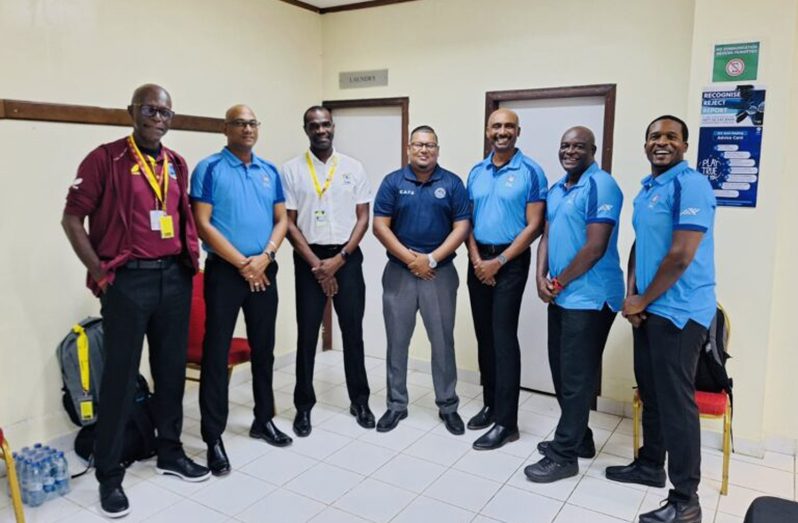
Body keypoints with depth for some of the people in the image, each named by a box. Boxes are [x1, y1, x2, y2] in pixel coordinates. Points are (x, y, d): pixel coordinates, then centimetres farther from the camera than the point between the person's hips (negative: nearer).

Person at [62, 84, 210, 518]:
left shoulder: (177, 165, 11)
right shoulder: (105, 159, -6)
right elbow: (72, 218, -5)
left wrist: (190, 258, 9)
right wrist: (99, 271, -9)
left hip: (174, 278, 6)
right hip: (127, 280, -5)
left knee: (172, 369, 13)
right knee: (120, 377, 2)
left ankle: (170, 453, 30)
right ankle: (109, 474, 16)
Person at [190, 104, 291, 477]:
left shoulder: (270, 171, 10)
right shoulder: (209, 169, -5)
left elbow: (281, 219, 9)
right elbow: (203, 223, -11)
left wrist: (264, 256, -8)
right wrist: (242, 263, -13)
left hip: (264, 271, 5)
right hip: (224, 271, -5)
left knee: (264, 349, 14)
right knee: (216, 353, 0)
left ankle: (264, 420, 30)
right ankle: (213, 437, 10)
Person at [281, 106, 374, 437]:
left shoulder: (353, 167, 5)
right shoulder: (291, 170, 0)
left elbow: (363, 217, 3)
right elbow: (289, 223, -3)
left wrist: (340, 258, -8)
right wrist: (316, 264, -10)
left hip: (348, 257, 1)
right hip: (308, 259, -1)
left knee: (353, 331, 8)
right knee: (307, 334, 5)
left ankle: (359, 400, 23)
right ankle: (303, 406, 18)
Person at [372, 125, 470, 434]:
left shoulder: (452, 183, 2)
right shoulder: (393, 182, 2)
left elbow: (461, 227, -3)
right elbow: (380, 226, -3)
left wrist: (431, 259, -12)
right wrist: (410, 259, -11)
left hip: (440, 272, 0)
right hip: (399, 271, 1)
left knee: (443, 341, 6)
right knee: (397, 341, 8)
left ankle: (448, 406, 21)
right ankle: (396, 405, 23)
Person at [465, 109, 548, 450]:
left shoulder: (531, 172, -6)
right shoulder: (476, 172, 10)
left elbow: (534, 226, -10)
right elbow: (468, 219, 11)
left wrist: (498, 262, -13)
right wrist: (476, 258, -4)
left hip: (511, 262, -5)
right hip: (479, 261, 6)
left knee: (503, 336, -7)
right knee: (483, 334, 11)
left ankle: (506, 421, 2)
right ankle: (490, 404, 25)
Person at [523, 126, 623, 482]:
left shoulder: (601, 186, -13)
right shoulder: (556, 190, 15)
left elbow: (595, 247, -19)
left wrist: (560, 281, -11)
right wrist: (541, 278, -3)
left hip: (589, 298, -9)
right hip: (561, 296, 9)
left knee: (576, 378, -1)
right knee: (561, 372, 16)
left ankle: (564, 456, 11)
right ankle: (578, 438, 32)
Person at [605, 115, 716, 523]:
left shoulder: (691, 184, -14)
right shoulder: (645, 189, 14)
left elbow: (681, 256, -20)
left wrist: (642, 301, -10)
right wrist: (631, 295, 3)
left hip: (679, 312, -9)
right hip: (647, 309, 9)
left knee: (675, 401, -2)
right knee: (650, 392, 18)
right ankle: (650, 465, 35)